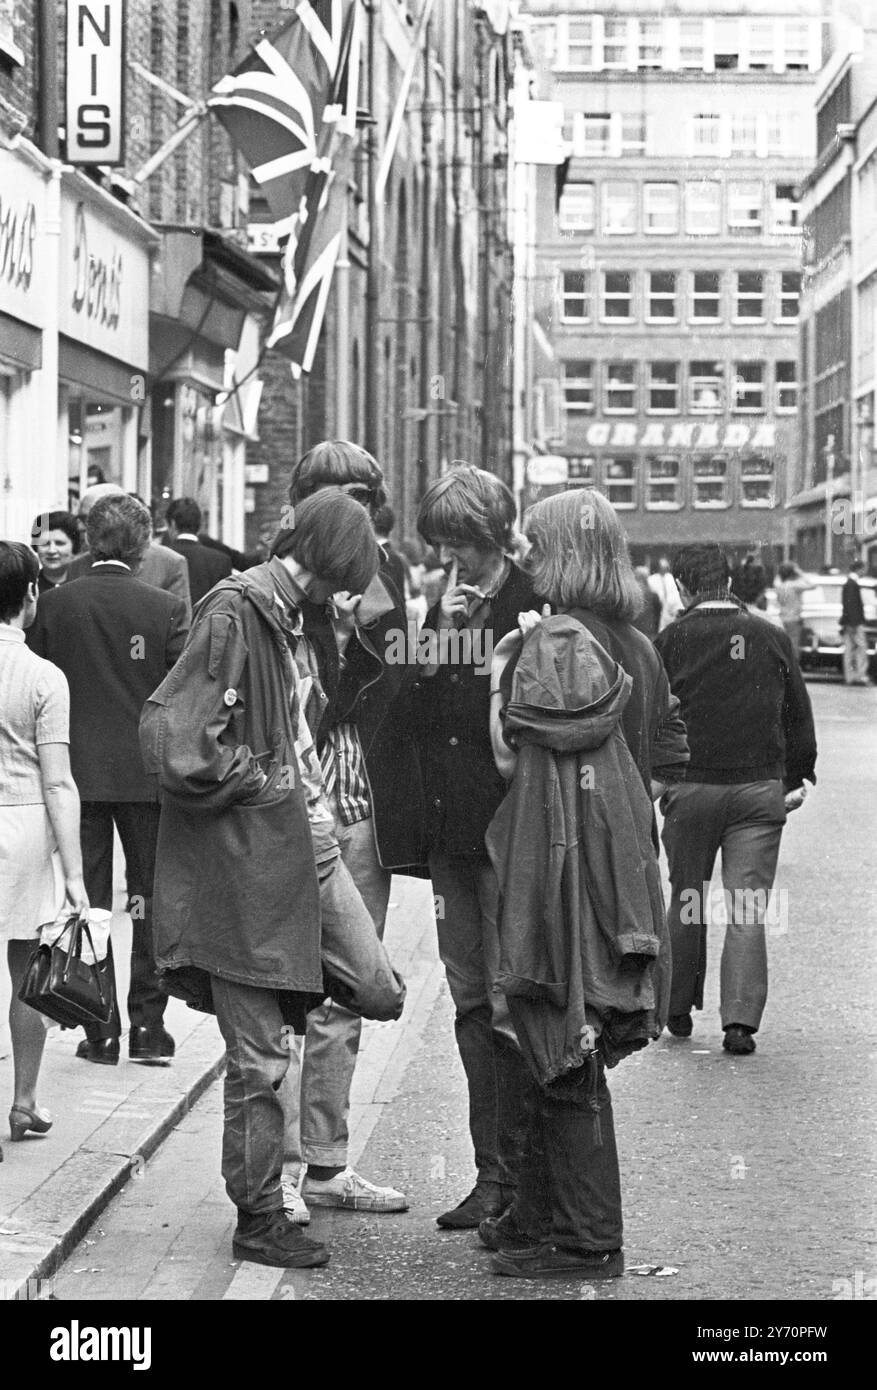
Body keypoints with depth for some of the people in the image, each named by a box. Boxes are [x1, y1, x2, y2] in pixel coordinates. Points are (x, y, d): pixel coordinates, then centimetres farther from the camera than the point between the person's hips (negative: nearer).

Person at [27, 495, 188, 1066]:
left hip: (75, 773, 1)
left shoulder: (55, 605, -4)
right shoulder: (167, 609, -9)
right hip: (147, 773, -1)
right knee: (153, 898, 10)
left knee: (88, 901, 7)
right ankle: (148, 1025, 9)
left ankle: (101, 1030, 8)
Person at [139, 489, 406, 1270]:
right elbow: (176, 743, -24)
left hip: (306, 839, 8)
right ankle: (259, 1218, 14)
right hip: (244, 859, -8)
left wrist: (311, 794, 13)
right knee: (259, 1055, 1)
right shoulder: (233, 614, -16)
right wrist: (260, 780, -12)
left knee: (378, 993, 1)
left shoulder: (292, 621, 14)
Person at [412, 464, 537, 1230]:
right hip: (450, 831, 7)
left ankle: (517, 1175, 3)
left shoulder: (532, 606, -9)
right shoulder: (445, 606, 14)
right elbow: (414, 715, 13)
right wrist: (439, 642, 4)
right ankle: (491, 1171, 17)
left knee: (511, 1008, -5)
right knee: (471, 1004, 10)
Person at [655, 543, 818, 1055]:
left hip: (692, 787, -1)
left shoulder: (671, 642, -4)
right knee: (748, 908, 1)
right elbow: (799, 715, 8)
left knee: (687, 902, 14)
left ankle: (678, 1010, 23)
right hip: (761, 788, 1)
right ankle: (741, 1020, -8)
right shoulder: (773, 638, 3)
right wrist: (798, 777, 19)